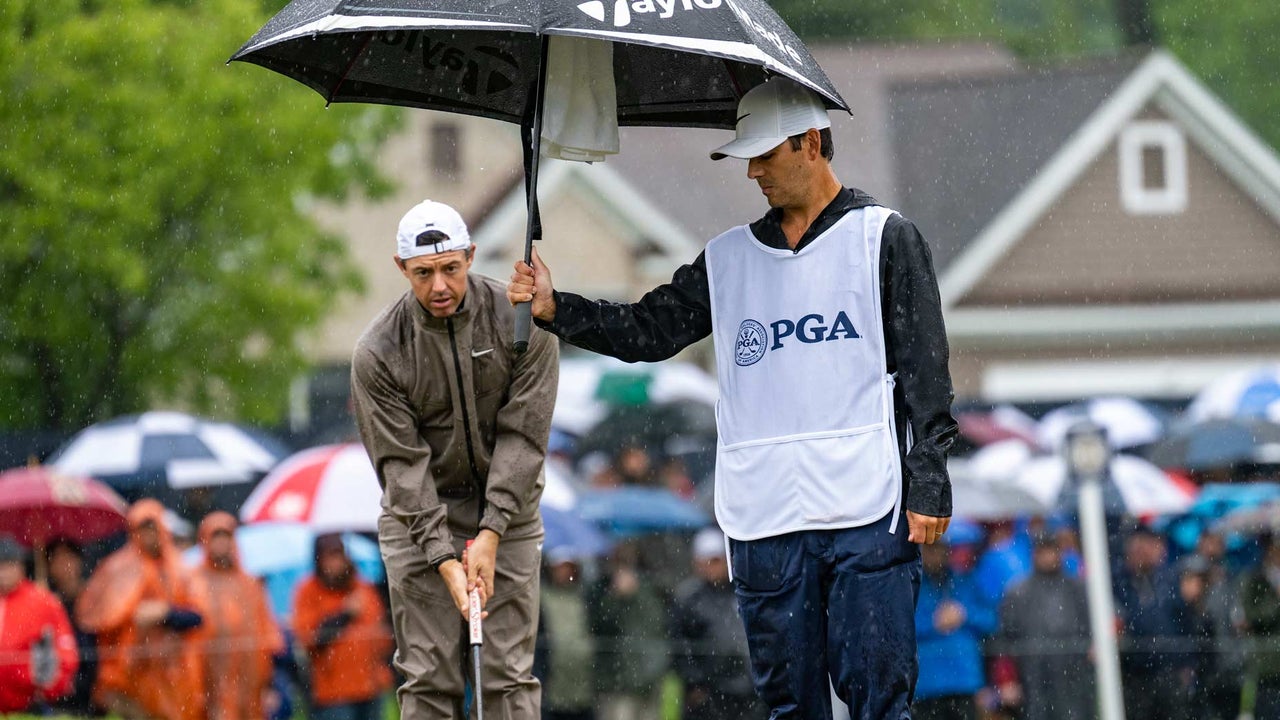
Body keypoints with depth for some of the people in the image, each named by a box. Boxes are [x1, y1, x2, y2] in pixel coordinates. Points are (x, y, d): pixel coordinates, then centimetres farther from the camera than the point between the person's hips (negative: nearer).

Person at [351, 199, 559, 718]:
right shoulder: (377, 352, -14)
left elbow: (522, 436, -13)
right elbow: (402, 464, -14)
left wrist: (491, 533, -20)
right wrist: (444, 559, -22)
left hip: (507, 512, 1)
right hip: (419, 518, -1)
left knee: (510, 675, -2)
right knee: (428, 678, -4)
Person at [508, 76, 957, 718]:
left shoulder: (884, 238, 4)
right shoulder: (728, 261, 16)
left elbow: (926, 374, 1)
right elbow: (649, 330, 14)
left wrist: (927, 490, -6)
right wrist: (555, 309, -1)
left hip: (864, 515, -5)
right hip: (764, 520, 5)